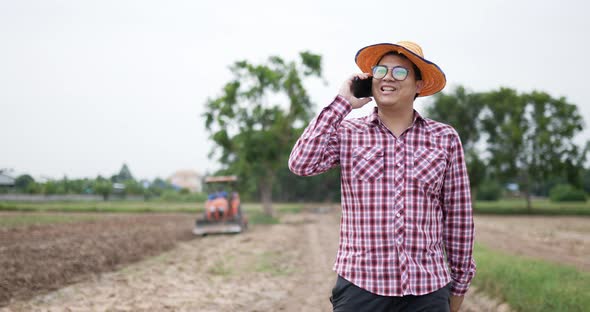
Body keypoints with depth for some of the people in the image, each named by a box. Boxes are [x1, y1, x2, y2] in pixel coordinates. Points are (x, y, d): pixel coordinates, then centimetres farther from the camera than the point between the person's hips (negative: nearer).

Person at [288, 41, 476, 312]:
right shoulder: (347, 133, 4)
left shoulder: (445, 139, 5)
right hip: (360, 288, 0)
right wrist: (342, 104, -8)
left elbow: (458, 216, 9)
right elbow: (301, 164, -13)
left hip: (428, 290, 1)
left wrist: (459, 284, 12)